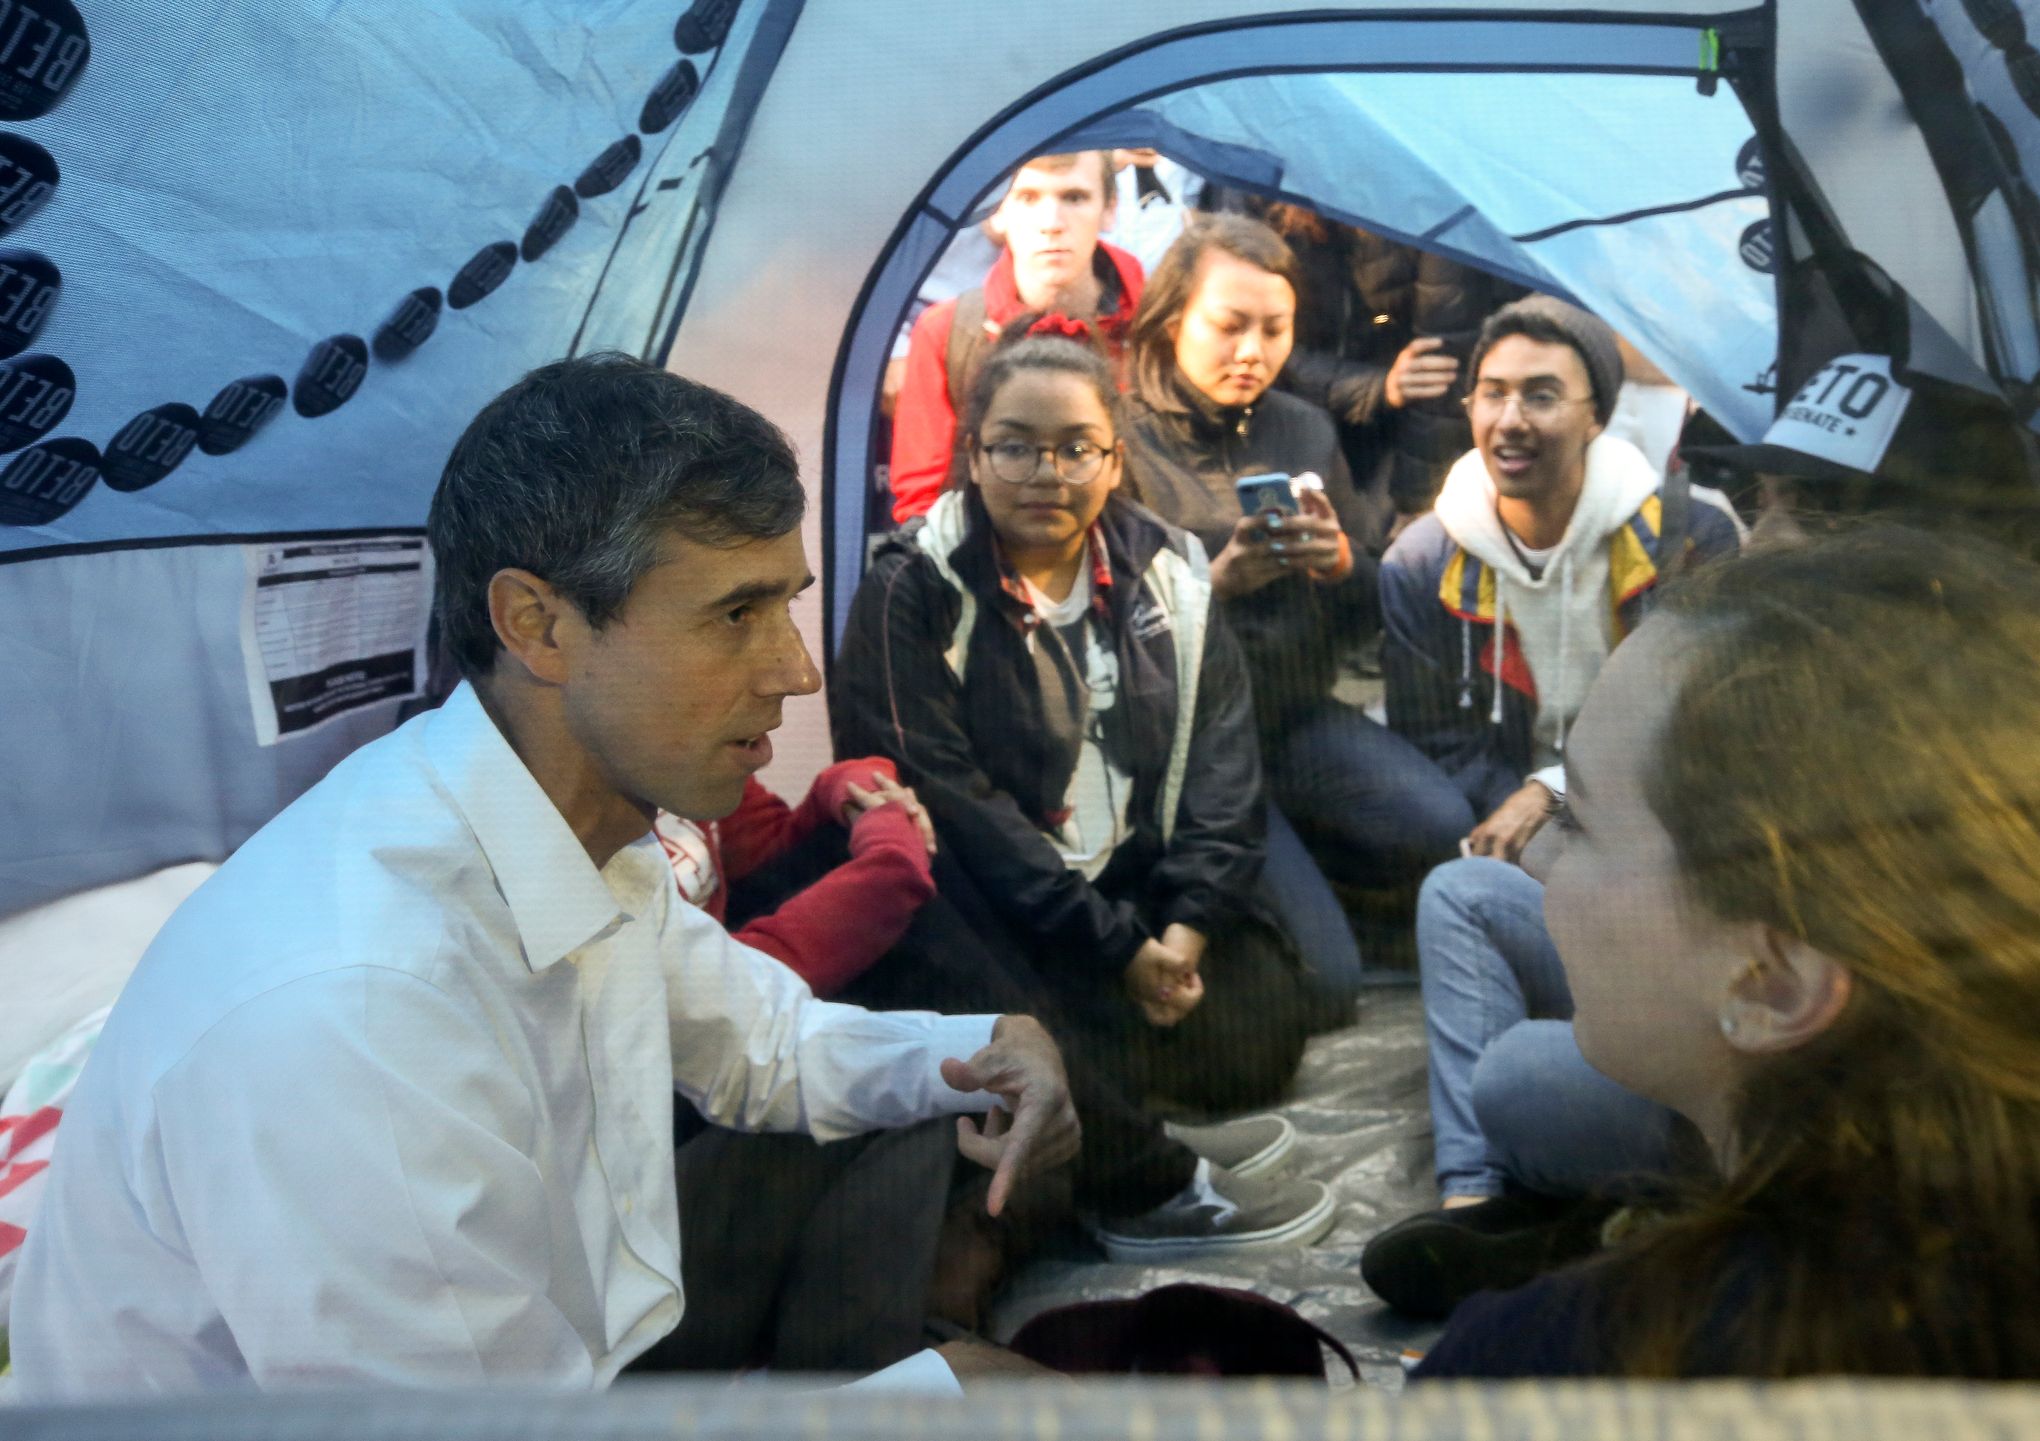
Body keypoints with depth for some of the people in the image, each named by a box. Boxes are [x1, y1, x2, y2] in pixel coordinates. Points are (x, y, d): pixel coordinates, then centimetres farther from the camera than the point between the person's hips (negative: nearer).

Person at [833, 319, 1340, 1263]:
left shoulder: (1164, 574, 5)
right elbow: (945, 798, -17)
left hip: (1137, 891, 5)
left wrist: (1190, 920, -12)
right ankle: (1154, 1191, -7)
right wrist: (1114, 944, -19)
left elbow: (1219, 754, 4)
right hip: (986, 917, -4)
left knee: (1260, 1023, -15)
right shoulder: (914, 592, -11)